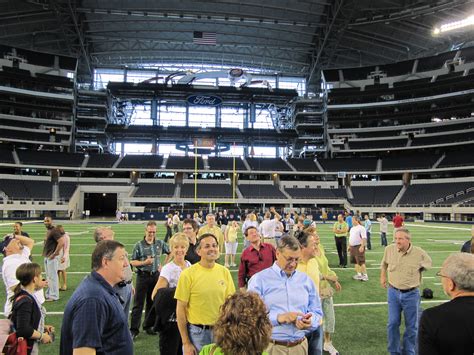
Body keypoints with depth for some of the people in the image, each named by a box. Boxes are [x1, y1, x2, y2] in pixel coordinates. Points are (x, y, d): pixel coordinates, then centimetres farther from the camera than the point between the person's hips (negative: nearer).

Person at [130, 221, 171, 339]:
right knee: (138, 303, 0)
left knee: (152, 302, 12)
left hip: (156, 276, 3)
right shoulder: (139, 245, -5)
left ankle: (148, 326, 27)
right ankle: (134, 329, 7)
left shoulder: (160, 244, 3)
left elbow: (170, 253, 17)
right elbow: (132, 262, -4)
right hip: (143, 276, -3)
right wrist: (144, 262, -20)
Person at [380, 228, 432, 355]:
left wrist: (416, 274, 9)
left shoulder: (419, 253, -15)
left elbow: (428, 263, 9)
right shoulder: (389, 249, -10)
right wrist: (383, 277, 17)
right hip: (393, 292, 1)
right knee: (392, 323, 6)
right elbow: (384, 264, 13)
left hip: (411, 294, -1)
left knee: (411, 326, 12)